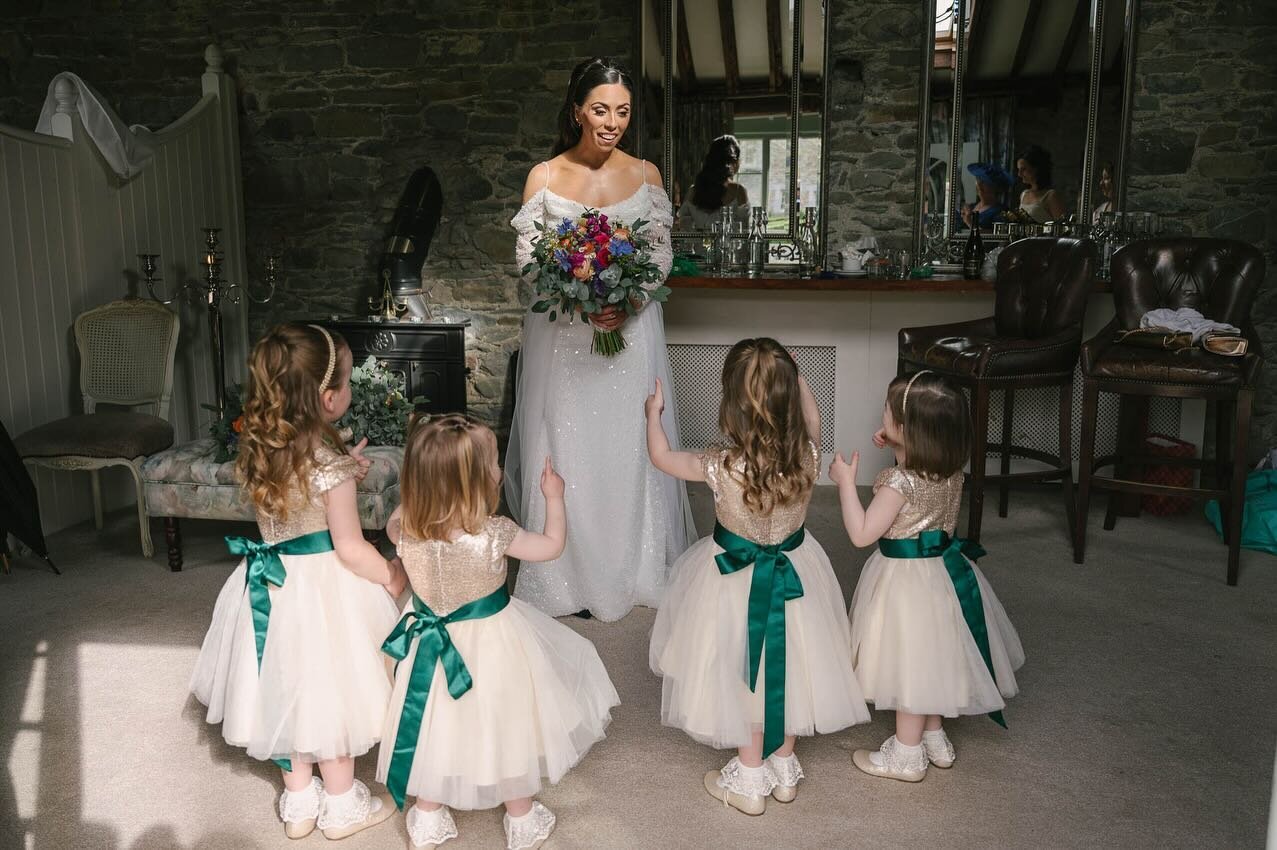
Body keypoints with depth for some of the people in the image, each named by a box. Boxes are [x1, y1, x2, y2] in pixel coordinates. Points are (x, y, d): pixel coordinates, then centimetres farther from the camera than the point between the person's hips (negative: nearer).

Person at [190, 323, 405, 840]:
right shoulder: (331, 465, -24)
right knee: (330, 691, 11)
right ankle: (342, 805, 29)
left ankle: (298, 801, 37)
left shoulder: (259, 450, -3)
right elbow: (350, 549, -21)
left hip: (276, 584, 7)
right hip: (323, 588, -7)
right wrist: (393, 577, -5)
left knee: (290, 690, 20)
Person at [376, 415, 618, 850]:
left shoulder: (407, 529, -18)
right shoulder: (494, 534, -28)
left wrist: (420, 488, 10)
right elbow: (553, 545, -9)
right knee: (505, 725, 18)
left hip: (432, 640, 3)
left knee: (435, 723, 23)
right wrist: (554, 497, 4)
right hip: (489, 644, -3)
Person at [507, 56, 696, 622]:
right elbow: (527, 257, -3)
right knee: (565, 450, 5)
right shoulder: (543, 177, -2)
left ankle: (630, 569, 24)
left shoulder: (645, 174, 4)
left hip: (630, 328, 2)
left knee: (630, 446, 8)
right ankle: (568, 575, 19)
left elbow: (662, 251, 4)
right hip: (562, 333, -1)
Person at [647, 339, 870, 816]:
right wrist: (794, 377, 15)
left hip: (738, 578, -3)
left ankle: (749, 781, 30)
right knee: (788, 665, 21)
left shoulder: (722, 468, -28)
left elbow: (661, 456, -9)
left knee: (745, 672, 15)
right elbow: (811, 421, 8)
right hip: (794, 572, 4)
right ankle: (784, 768, 39)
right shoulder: (807, 458, -18)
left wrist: (654, 414, 7)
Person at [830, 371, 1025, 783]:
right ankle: (935, 738, 40)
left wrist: (846, 482, -18)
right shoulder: (950, 470, -5)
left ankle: (906, 756, 24)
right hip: (941, 567, 8)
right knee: (929, 657, 23)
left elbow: (861, 534, -23)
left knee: (912, 662, 7)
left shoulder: (899, 482, -29)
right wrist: (897, 449, 8)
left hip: (908, 578, -8)